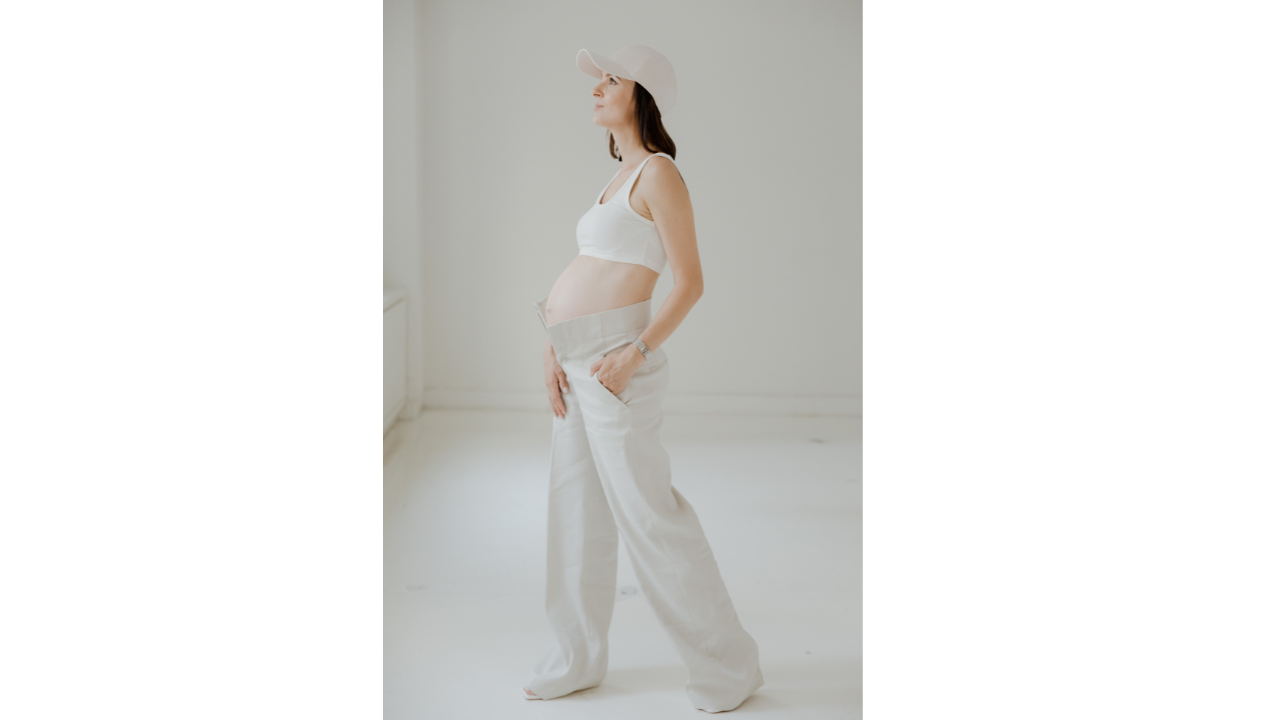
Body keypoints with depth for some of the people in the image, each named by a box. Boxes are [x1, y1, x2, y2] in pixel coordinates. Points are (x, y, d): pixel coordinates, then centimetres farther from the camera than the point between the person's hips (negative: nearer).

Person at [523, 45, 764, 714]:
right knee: (576, 506, 13)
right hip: (577, 359, 9)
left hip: (615, 361, -9)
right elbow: (585, 281, 14)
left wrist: (637, 352, -24)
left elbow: (689, 281, -16)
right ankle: (578, 658, 26)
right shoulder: (620, 179, 16)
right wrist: (552, 344, 2)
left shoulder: (658, 172, -12)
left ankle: (725, 663, 11)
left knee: (646, 509, -3)